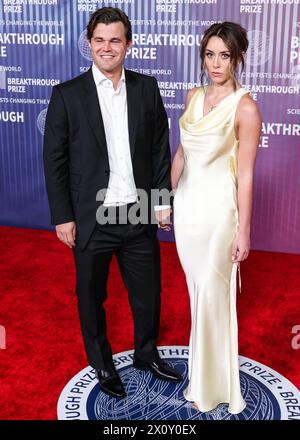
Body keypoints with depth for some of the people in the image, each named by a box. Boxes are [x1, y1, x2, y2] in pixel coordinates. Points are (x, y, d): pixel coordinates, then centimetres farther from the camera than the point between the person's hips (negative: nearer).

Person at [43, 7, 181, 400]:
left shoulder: (147, 88, 3)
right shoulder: (67, 94, -5)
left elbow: (160, 148, 7)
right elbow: (54, 160, -5)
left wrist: (163, 198, 3)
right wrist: (62, 217, -7)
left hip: (140, 215, 2)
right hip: (91, 219, -2)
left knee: (148, 292, 15)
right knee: (92, 297, 14)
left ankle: (147, 353, 41)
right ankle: (102, 364, 37)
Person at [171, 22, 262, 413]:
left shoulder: (245, 107, -14)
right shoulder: (194, 96, 6)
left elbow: (246, 174, -13)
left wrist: (243, 231, -12)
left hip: (217, 208, -6)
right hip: (186, 203, 6)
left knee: (213, 294, 4)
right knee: (196, 289, 16)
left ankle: (212, 383, 24)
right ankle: (202, 365, 35)